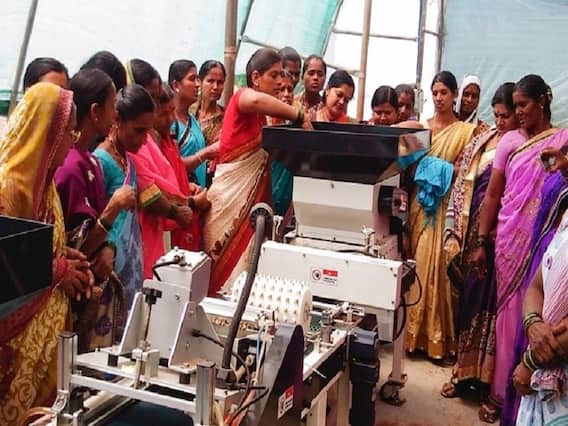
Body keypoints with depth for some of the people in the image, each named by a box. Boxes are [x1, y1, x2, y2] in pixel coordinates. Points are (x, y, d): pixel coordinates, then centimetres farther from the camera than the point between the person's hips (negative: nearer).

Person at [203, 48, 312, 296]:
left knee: (247, 261, 7)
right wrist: (299, 116, -25)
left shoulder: (259, 116, 17)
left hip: (252, 196, 8)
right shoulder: (243, 96, -7)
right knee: (229, 265, -3)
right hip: (231, 195, -8)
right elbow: (256, 101, -32)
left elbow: (270, 150, 11)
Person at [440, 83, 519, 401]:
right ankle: (465, 371, 24)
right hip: (474, 231, 5)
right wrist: (458, 230, 6)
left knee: (492, 304, 1)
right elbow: (464, 184, 12)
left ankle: (488, 380, 15)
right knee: (470, 300, 11)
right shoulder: (483, 141, 10)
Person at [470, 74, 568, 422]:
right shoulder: (511, 141, 6)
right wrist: (481, 242, 4)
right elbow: (492, 194, 6)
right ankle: (501, 391, 20)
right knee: (508, 313, 9)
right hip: (510, 239, 2)